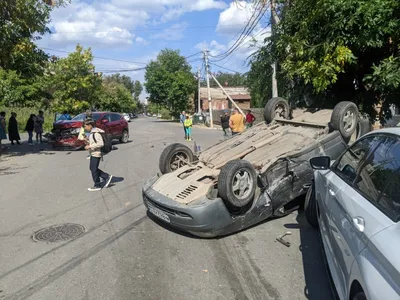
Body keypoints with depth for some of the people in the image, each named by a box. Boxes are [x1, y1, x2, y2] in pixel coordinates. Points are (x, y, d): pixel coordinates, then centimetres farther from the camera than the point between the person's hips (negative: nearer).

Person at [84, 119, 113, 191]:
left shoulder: (96, 133, -20)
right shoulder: (92, 133, 10)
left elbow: (101, 143, -26)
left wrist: (90, 146, -23)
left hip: (96, 154, -10)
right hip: (93, 153, 10)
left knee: (94, 170, 0)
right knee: (92, 168, 15)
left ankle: (97, 186, 13)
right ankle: (107, 177, 20)